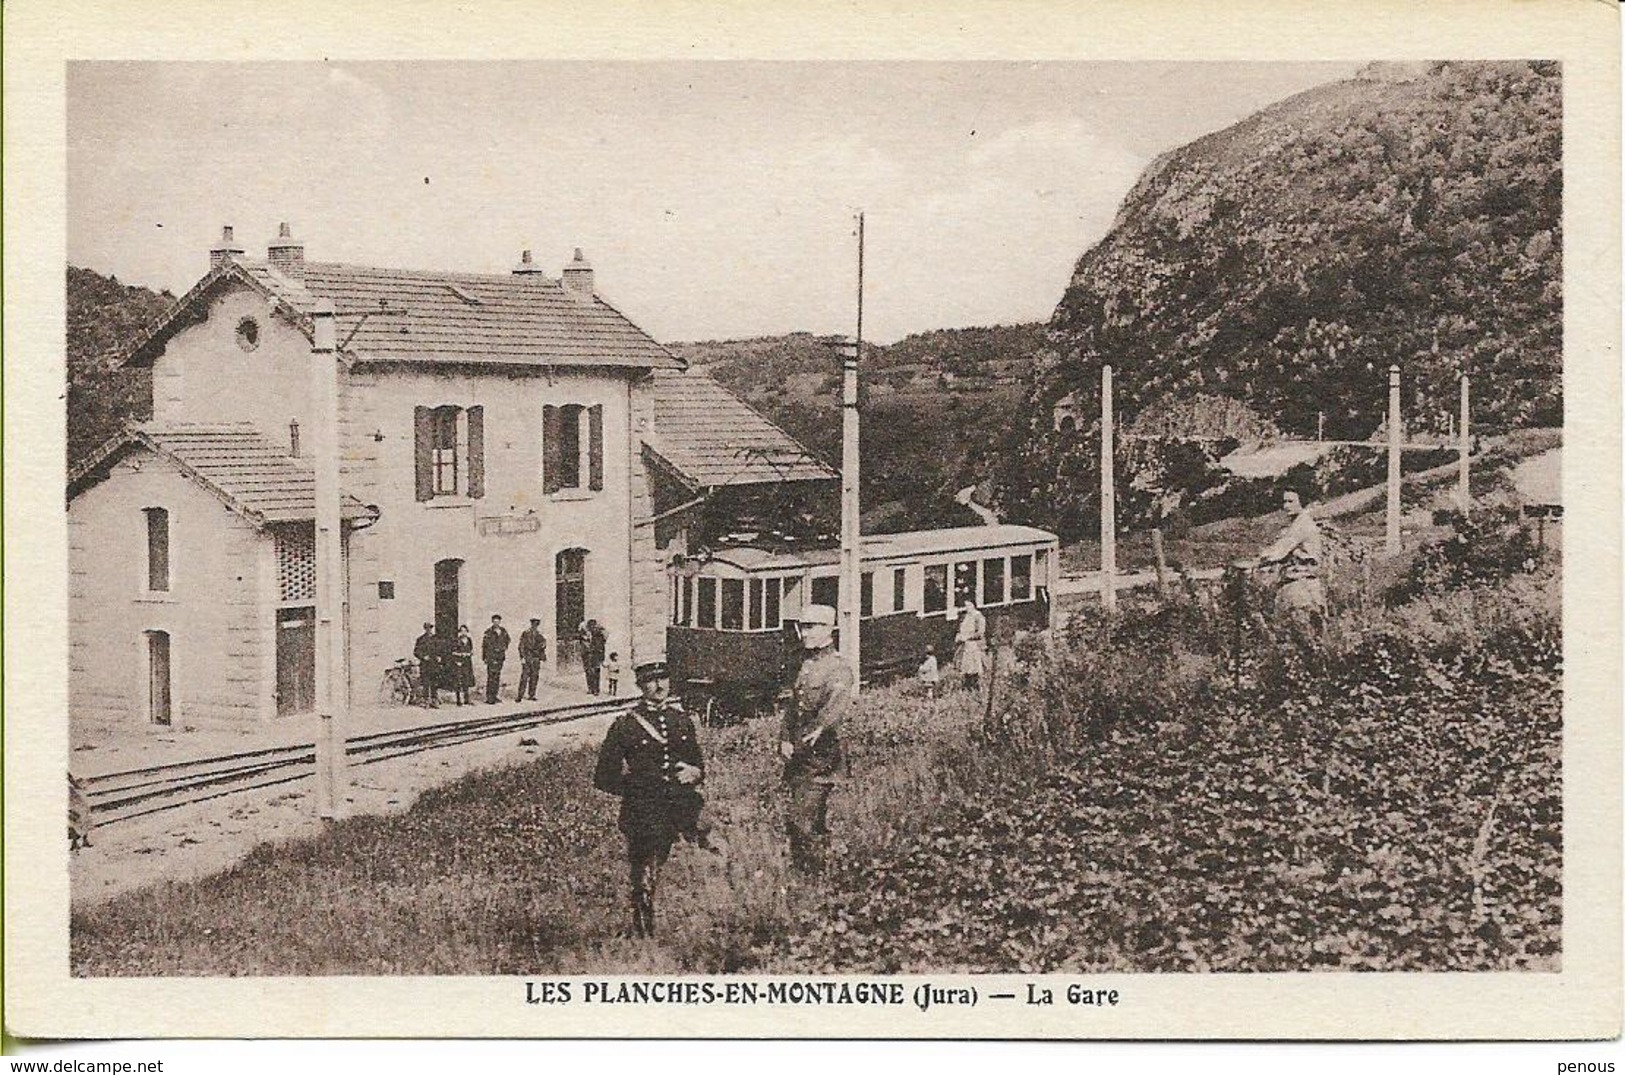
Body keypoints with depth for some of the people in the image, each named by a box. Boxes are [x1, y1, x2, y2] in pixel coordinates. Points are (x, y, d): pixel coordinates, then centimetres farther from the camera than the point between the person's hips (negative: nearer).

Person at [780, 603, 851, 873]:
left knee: (801, 818, -13)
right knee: (815, 820, 14)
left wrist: (820, 728, -46)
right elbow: (792, 705, 21)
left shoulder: (838, 669, -10)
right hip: (798, 752, 8)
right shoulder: (806, 666, 17)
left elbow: (839, 701, -29)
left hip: (820, 753, -8)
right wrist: (785, 740, 7)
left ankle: (813, 870, -8)